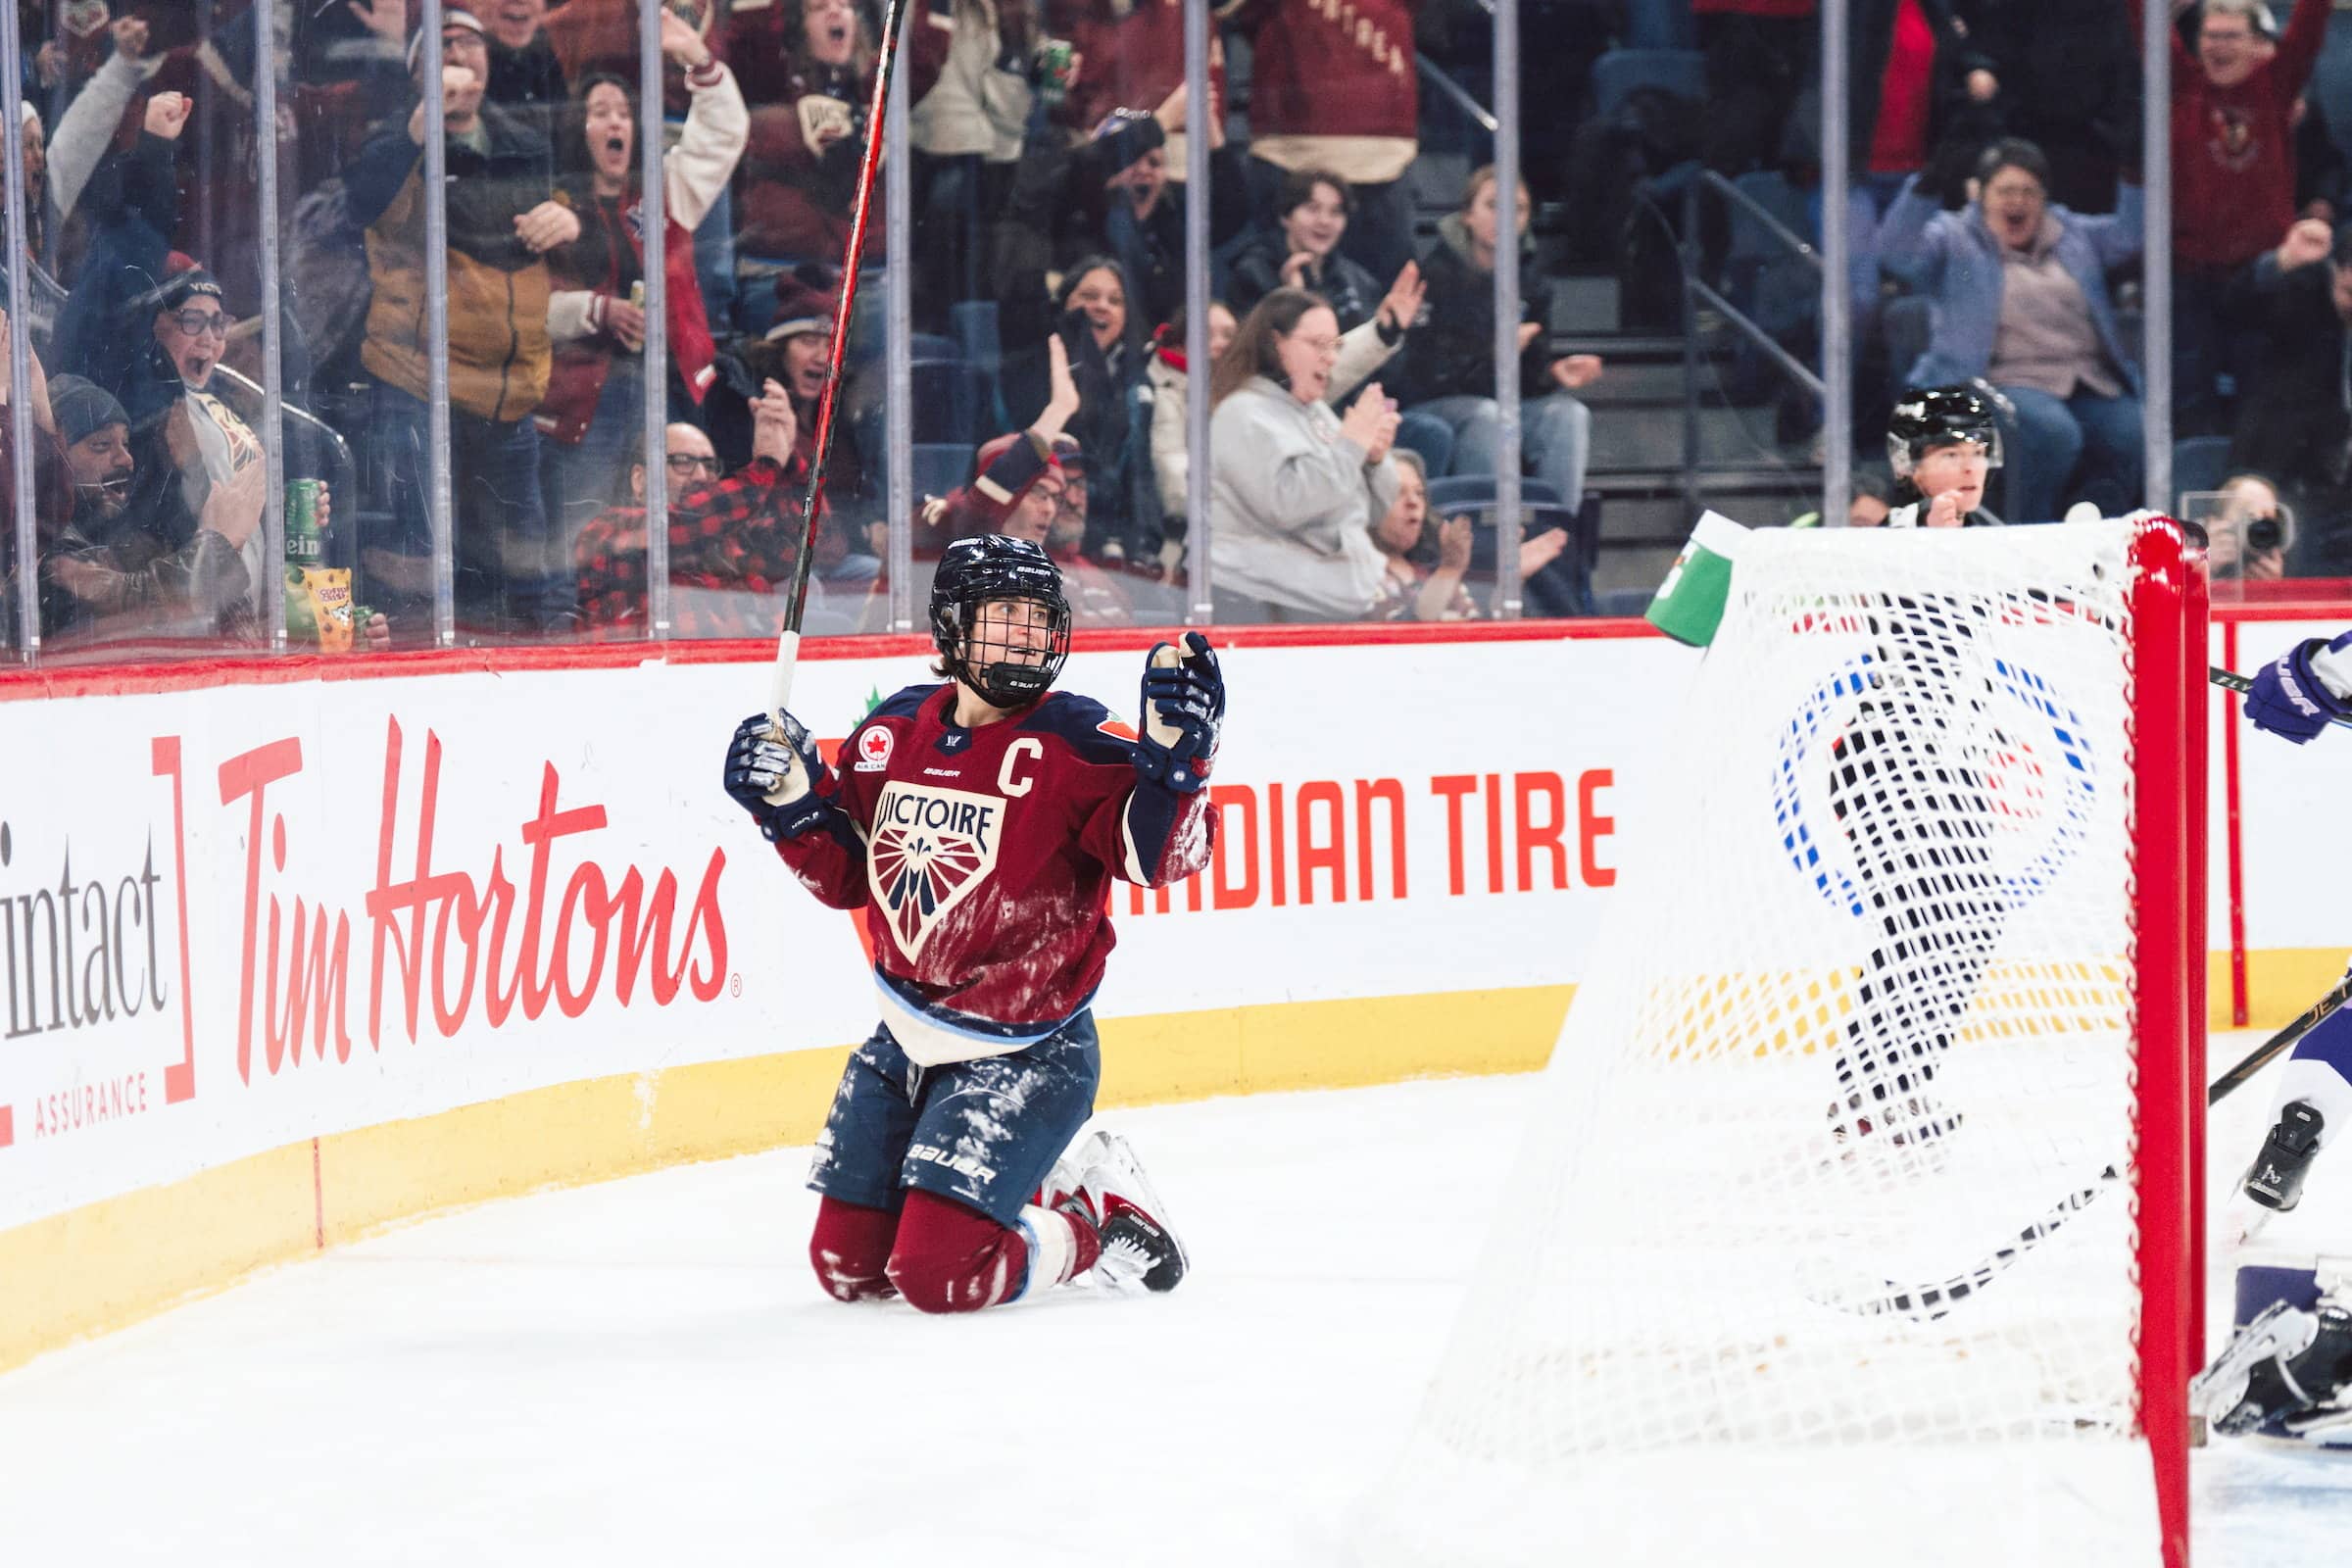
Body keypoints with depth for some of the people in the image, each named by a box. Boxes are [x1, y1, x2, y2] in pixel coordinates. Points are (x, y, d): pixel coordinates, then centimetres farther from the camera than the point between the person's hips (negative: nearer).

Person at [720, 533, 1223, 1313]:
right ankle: (1040, 1194, 29)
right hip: (906, 1042, 6)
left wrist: (1173, 752, -39)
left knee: (939, 1274, -18)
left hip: (1023, 1054, -6)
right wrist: (791, 800, -3)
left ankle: (1095, 1218, 10)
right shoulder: (891, 734, 3)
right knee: (847, 1264, 10)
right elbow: (848, 874, 13)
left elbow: (1163, 852, -24)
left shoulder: (1072, 744, -14)